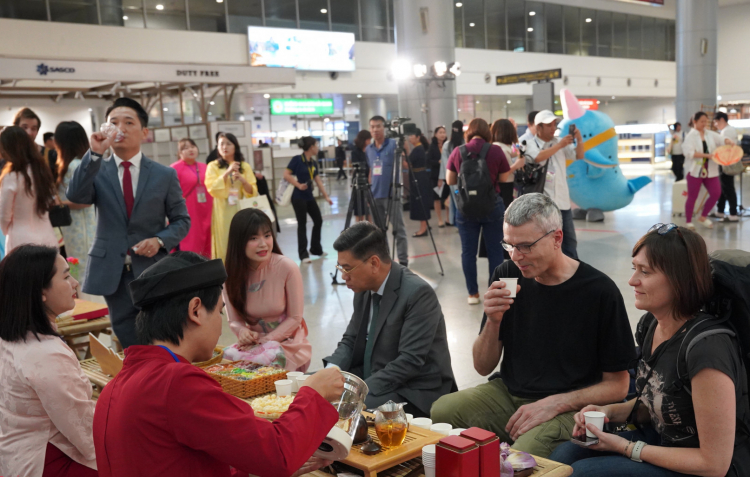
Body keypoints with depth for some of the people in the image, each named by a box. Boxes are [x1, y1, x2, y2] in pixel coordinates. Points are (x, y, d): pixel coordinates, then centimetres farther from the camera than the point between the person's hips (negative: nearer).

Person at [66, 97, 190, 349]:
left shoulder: (165, 174, 3)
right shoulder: (96, 170, 4)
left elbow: (181, 220, 6)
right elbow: (76, 196, -15)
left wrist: (160, 240, -13)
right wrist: (95, 153, -22)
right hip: (112, 271, 1)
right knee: (128, 344, 8)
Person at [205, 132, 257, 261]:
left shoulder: (245, 166, 9)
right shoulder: (213, 166, 4)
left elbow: (253, 192, 4)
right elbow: (212, 189, -10)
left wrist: (243, 180, -14)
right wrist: (227, 172, -17)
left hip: (241, 212, 2)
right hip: (222, 213, -2)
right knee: (224, 247, -4)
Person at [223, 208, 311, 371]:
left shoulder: (287, 268, -15)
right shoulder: (231, 274, -5)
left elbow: (295, 318, -8)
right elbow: (234, 320, 1)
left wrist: (266, 340, -17)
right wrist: (242, 331, -22)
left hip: (288, 342, -3)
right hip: (254, 343, 3)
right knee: (229, 356, -29)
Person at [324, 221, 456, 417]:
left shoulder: (418, 293, -20)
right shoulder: (364, 290, 3)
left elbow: (410, 361, -24)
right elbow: (350, 340, 12)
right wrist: (332, 370, -8)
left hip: (416, 393, -8)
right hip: (371, 380, 8)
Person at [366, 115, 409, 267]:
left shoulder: (394, 145, -5)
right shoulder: (368, 150, 11)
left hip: (392, 194, -5)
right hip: (375, 195, 6)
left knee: (398, 229, -3)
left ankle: (403, 261, -1)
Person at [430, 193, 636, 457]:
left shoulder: (600, 291, -10)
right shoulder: (507, 276, 2)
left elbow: (617, 386, -4)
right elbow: (483, 367, 6)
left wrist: (554, 404, -15)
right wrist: (493, 321, -13)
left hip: (567, 408, -4)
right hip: (508, 393, 5)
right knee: (436, 413, -21)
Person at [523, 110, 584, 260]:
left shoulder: (559, 142, 9)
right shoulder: (530, 145, -4)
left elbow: (579, 156, 6)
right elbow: (538, 157, -24)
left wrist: (579, 140, -11)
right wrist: (559, 145, -24)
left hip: (562, 200, 5)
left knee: (569, 240, 14)